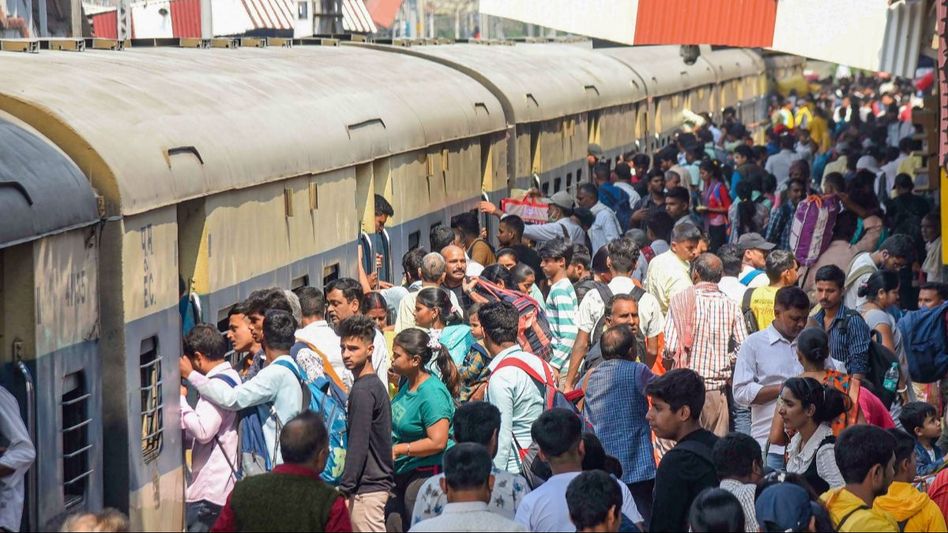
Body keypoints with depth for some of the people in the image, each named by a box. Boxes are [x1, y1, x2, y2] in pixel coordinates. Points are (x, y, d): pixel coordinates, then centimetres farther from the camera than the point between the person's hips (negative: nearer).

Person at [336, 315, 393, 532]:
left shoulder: (362, 390, -14)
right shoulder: (376, 384, 14)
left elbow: (358, 445, -18)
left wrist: (344, 488, -16)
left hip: (366, 488, -9)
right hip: (378, 481, 9)